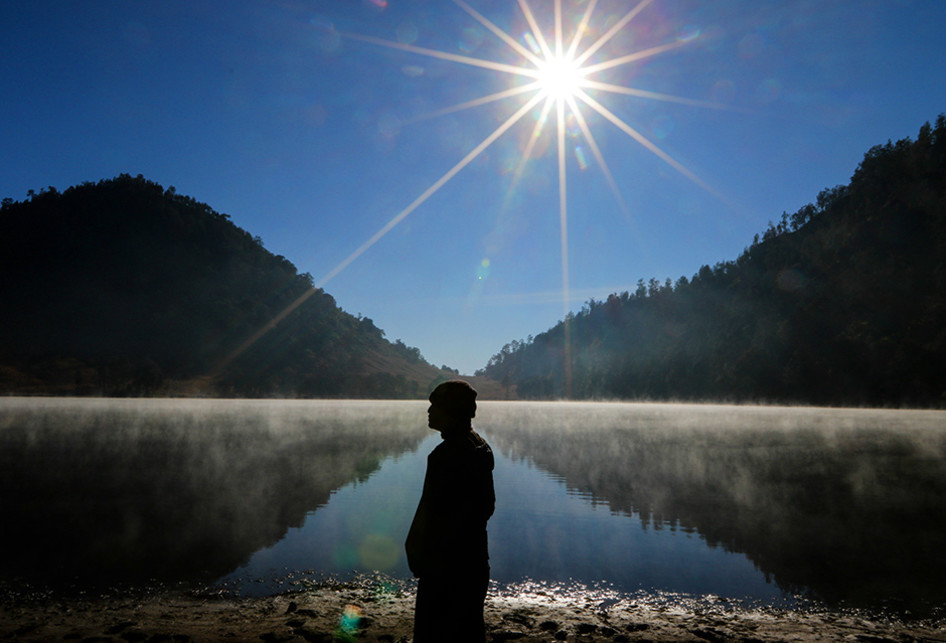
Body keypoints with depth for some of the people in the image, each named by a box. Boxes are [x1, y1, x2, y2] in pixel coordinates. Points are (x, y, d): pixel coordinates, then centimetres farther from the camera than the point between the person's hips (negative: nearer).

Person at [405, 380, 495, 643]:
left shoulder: (447, 453, -21)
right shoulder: (481, 448, 7)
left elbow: (430, 510, -20)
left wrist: (415, 550, -11)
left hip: (444, 562, -9)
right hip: (475, 559, 9)